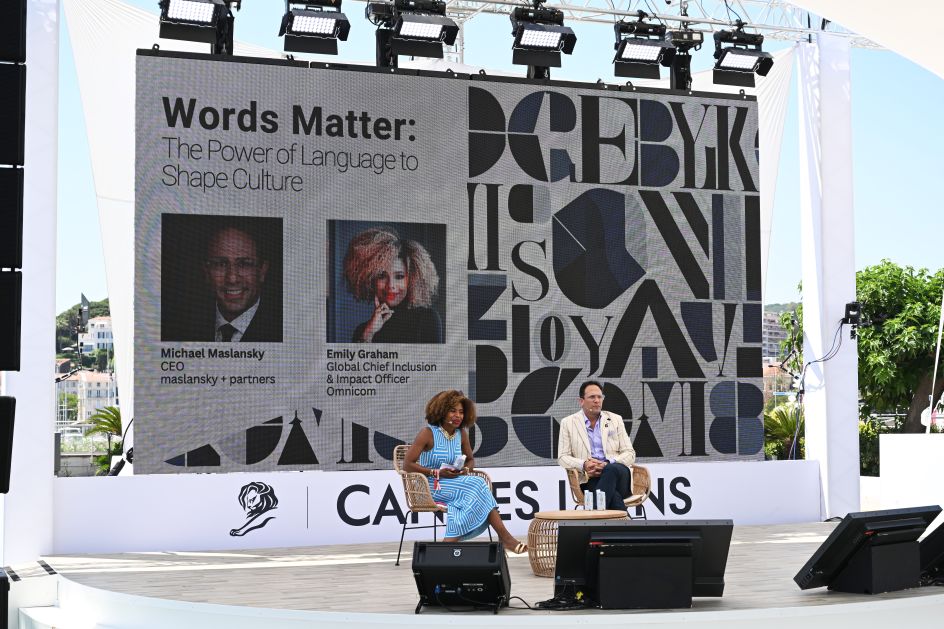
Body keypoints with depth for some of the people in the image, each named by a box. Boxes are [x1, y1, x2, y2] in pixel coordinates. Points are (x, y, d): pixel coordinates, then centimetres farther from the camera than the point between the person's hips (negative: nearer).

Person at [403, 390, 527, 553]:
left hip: (455, 483, 5)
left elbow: (470, 460, 20)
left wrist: (465, 470, -6)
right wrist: (437, 472, -20)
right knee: (476, 486, -27)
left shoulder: (461, 433, 6)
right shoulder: (428, 433, -9)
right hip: (432, 486, -5)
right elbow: (407, 465, -12)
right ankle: (504, 536, -30)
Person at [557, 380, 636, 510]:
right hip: (589, 479, -1)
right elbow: (562, 457, 8)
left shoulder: (615, 420, 15)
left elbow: (630, 454, 10)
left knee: (611, 470, -39)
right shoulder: (568, 423, 12)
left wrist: (607, 464, -12)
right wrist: (583, 465, -15)